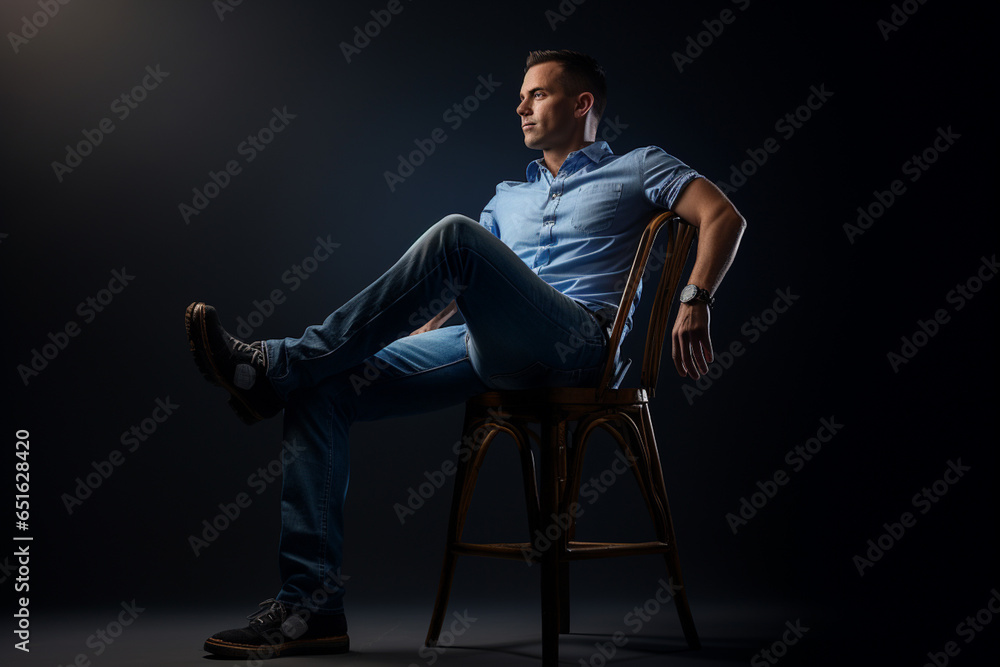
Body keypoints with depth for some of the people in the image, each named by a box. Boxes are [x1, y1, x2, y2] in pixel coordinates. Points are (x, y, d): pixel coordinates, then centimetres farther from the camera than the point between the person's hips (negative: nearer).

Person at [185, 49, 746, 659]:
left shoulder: (638, 168, 18)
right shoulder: (509, 197, 34)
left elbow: (724, 216, 3)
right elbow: (463, 283, 29)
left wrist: (695, 301, -13)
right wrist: (419, 331, 12)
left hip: (579, 342, -6)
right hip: (486, 350, 6)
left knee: (455, 233, -31)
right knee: (322, 392, -14)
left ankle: (280, 367, -27)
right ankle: (312, 606, -17)